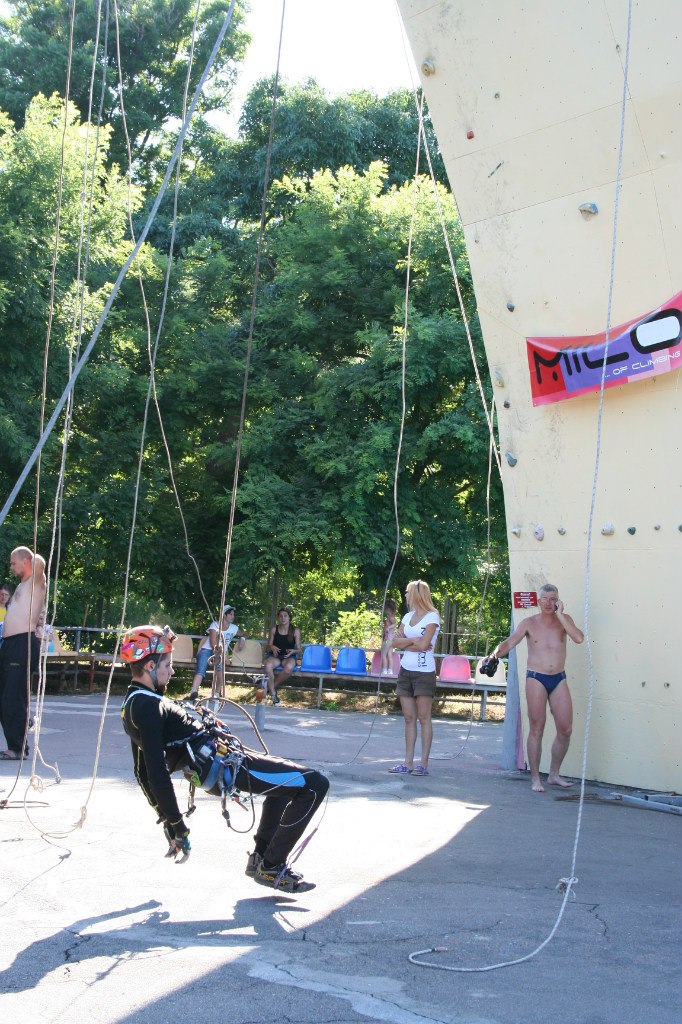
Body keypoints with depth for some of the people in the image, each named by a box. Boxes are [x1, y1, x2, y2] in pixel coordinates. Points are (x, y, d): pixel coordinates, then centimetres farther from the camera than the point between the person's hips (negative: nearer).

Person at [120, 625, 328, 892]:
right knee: (315, 784, -9)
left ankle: (260, 857, 28)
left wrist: (166, 818, 25)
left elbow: (144, 772, 20)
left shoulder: (133, 706, 13)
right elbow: (157, 773, -24)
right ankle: (271, 867, -3)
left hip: (216, 761, 11)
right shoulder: (149, 707, -19)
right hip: (225, 766, -11)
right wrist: (177, 825, -19)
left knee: (284, 780, 33)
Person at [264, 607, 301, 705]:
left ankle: (273, 686, -14)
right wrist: (272, 647, -13)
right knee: (268, 665, -37)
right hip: (275, 656, 1)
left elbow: (299, 650, 6)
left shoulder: (295, 631, 5)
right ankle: (273, 694, -29)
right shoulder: (274, 629, 8)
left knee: (288, 668, -39)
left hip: (289, 657, -1)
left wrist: (293, 651, -17)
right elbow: (268, 646, 11)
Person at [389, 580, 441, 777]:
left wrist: (405, 641, -2)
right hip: (406, 671, 7)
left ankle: (424, 763, -3)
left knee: (424, 718, -4)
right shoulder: (408, 616, 14)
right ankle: (408, 763, 7)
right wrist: (413, 640, -8)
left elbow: (423, 645, -16)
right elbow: (395, 643, 6)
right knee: (409, 718, 5)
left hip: (424, 672, -7)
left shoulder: (432, 617, -6)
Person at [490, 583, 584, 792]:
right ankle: (535, 778, 4)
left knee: (565, 729, 2)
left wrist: (560, 615, -13)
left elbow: (579, 638, -12)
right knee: (536, 728, -3)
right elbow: (510, 642, -6)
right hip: (536, 679, -2)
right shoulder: (529, 623, 2)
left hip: (559, 679, 3)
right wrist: (497, 652, -27)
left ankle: (554, 774, 18)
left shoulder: (564, 619, 5)